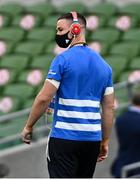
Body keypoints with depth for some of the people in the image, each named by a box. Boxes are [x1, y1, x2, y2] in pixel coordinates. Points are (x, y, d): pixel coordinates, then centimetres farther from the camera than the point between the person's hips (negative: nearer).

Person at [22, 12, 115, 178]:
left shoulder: (63, 59, -8)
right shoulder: (103, 64, 11)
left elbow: (44, 98, -12)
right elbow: (109, 107, 12)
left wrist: (28, 127, 0)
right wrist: (105, 142, 18)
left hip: (65, 137, -6)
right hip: (92, 139, 6)